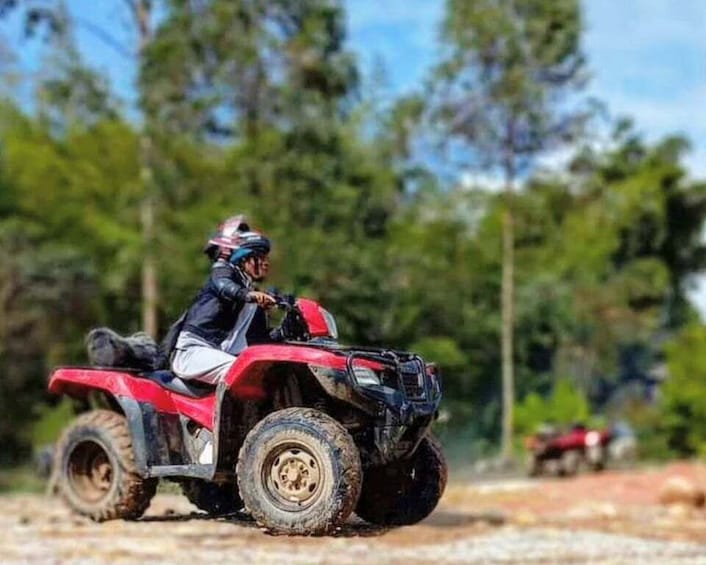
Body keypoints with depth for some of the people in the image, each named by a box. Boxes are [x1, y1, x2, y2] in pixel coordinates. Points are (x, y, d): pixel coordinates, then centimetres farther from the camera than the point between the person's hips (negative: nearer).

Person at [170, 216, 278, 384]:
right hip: (192, 351, -9)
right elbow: (223, 285, -26)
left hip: (218, 354, 9)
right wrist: (249, 295, -48)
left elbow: (260, 338, 20)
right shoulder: (222, 270, 1)